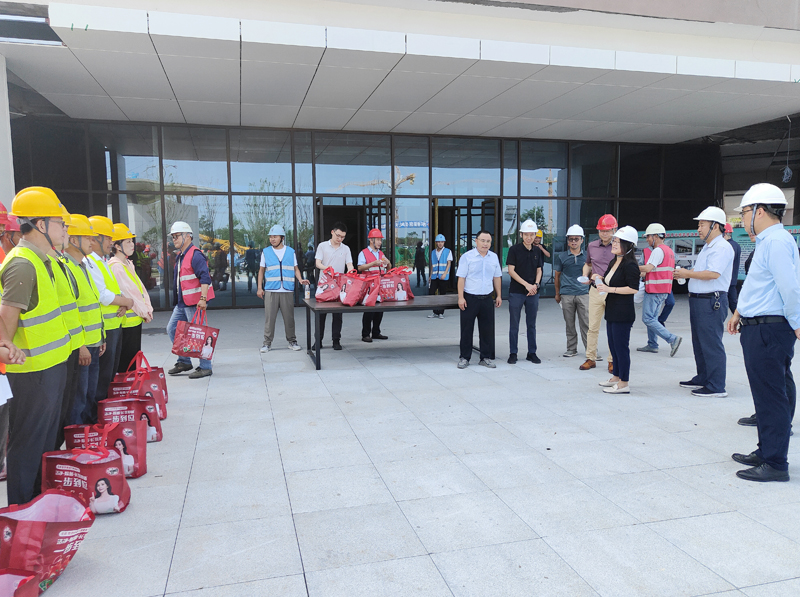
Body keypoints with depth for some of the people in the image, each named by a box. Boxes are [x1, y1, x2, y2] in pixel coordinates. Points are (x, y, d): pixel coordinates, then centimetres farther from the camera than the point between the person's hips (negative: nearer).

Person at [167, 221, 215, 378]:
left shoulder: (195, 255, -15)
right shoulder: (180, 256, 17)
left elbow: (205, 278, -23)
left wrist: (203, 298, -29)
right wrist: (177, 300, 26)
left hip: (194, 303, -10)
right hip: (182, 303, 10)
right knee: (172, 329, 14)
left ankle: (205, 367, 4)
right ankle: (184, 362, 24)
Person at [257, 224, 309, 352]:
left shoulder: (291, 251, 10)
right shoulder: (265, 252, 9)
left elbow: (295, 268, 14)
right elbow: (261, 270, 12)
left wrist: (300, 279, -5)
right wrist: (259, 288, 5)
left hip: (287, 290, 1)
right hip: (270, 290, 0)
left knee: (289, 317, 4)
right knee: (269, 317, -1)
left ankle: (292, 341, 15)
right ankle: (267, 343, 8)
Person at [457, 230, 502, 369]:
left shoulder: (494, 257, 10)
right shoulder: (467, 256, -4)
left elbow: (497, 277, 16)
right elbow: (461, 278, -6)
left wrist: (498, 295, 13)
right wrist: (460, 297, -11)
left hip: (487, 298, 4)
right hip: (470, 298, -4)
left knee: (487, 329, 7)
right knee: (467, 329, 2)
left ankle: (486, 357, 18)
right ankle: (464, 358, 12)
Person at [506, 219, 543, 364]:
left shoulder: (537, 251, 9)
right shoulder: (514, 250, -5)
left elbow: (539, 270, 13)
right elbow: (511, 270, -9)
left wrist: (536, 284, -7)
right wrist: (526, 284, -15)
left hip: (533, 292, 4)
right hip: (516, 292, -4)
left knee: (531, 324, 10)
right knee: (514, 325, 2)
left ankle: (532, 353, 19)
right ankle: (513, 353, 11)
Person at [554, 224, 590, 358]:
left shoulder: (587, 256, 7)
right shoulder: (561, 257, 7)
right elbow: (557, 275, 13)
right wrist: (557, 293, 14)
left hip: (583, 293, -1)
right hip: (566, 295, 1)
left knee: (586, 323, -4)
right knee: (569, 324, 7)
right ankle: (571, 349, 17)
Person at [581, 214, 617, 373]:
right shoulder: (592, 246, 9)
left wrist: (604, 278, -16)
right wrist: (585, 276, 6)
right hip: (595, 290, 4)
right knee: (592, 327, 6)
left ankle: (612, 361, 13)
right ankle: (591, 358, 15)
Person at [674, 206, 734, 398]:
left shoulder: (722, 247, -14)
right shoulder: (707, 247, 19)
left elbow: (713, 273, -25)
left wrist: (688, 273, -14)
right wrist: (684, 275, 8)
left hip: (712, 301, -11)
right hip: (698, 299, 11)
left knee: (711, 344, -7)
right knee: (699, 343, 17)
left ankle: (716, 387, -2)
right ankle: (702, 379, 28)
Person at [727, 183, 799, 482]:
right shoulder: (767, 241, 15)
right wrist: (740, 311, 28)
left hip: (768, 331, -10)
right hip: (758, 329, 10)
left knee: (771, 397, -2)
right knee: (770, 394, 18)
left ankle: (775, 464, 8)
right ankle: (766, 452, 30)